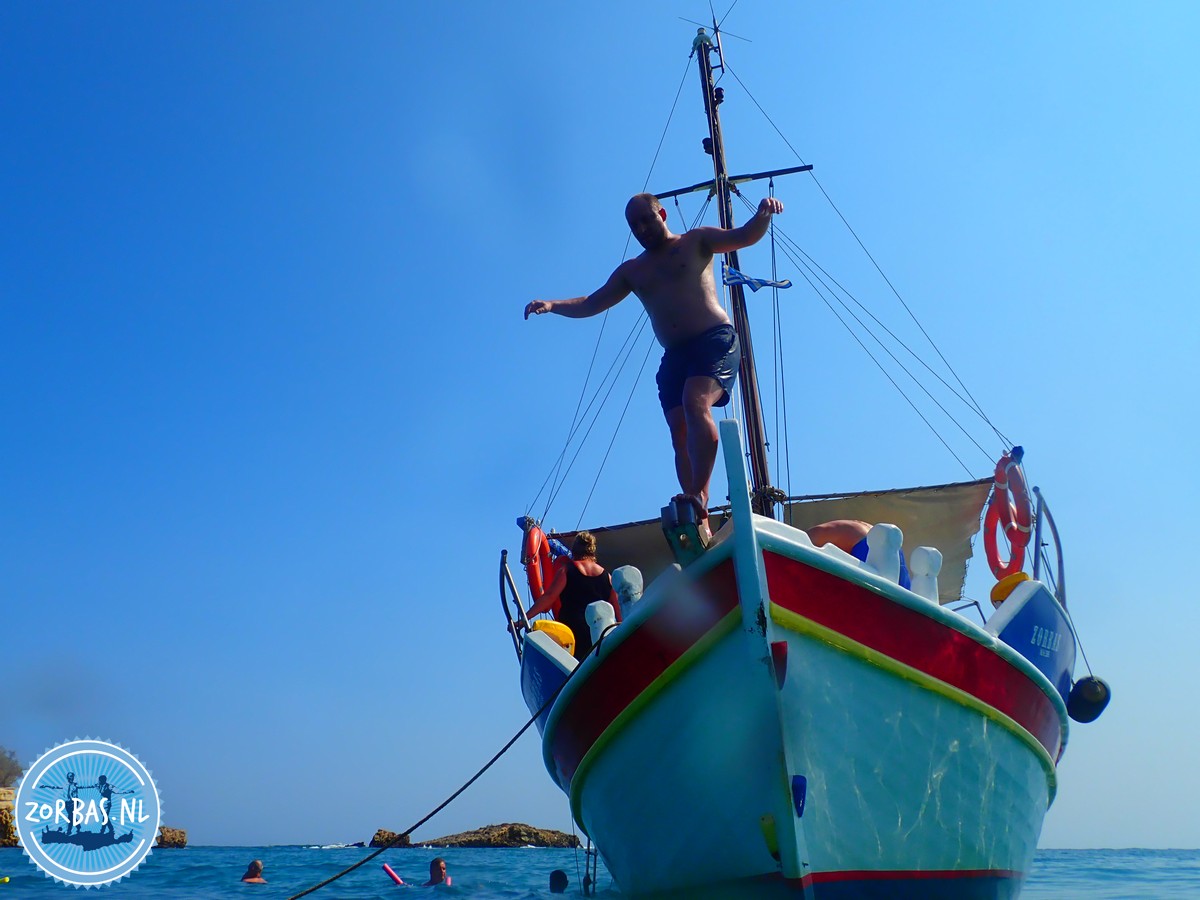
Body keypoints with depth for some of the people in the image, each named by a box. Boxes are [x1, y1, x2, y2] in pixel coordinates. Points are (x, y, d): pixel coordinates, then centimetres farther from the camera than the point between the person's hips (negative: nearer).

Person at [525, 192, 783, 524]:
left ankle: (698, 497, -33)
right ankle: (699, 519, -9)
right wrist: (553, 305, 1)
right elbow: (589, 304, 18)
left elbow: (745, 236, -1)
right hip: (674, 355, 5)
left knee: (695, 404, -29)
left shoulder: (696, 242, 10)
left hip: (715, 339, -5)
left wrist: (762, 215, -23)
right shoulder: (631, 270, 21)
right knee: (680, 434, -7)